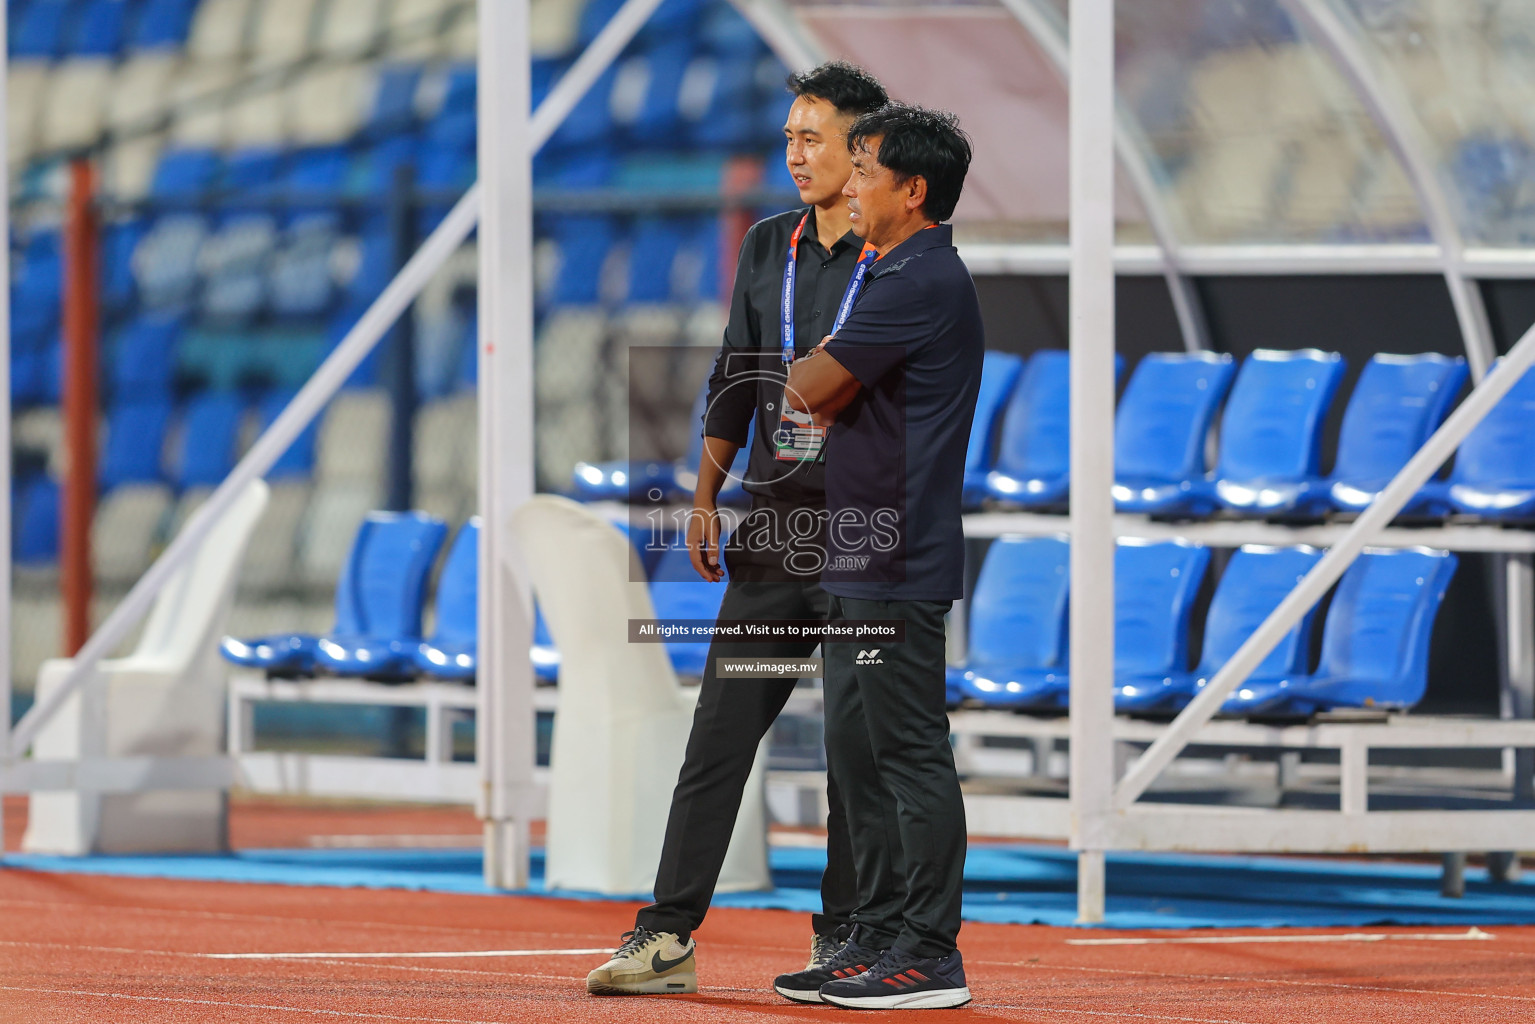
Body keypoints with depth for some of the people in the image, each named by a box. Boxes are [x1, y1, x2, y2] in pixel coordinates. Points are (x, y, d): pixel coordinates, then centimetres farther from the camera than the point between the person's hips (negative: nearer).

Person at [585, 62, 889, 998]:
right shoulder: (768, 248, 13)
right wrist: (706, 498, 14)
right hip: (770, 532, 5)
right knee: (720, 733, 0)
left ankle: (842, 940, 9)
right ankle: (669, 938, -2)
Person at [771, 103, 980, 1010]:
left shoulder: (921, 283, -15)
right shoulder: (912, 276, 19)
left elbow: (807, 389, -13)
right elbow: (833, 403, 21)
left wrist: (816, 371, 6)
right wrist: (833, 384, 2)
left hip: (899, 566, -11)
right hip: (861, 561, 11)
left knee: (910, 750, -8)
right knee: (858, 749, 13)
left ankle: (930, 954, -7)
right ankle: (881, 938, 19)